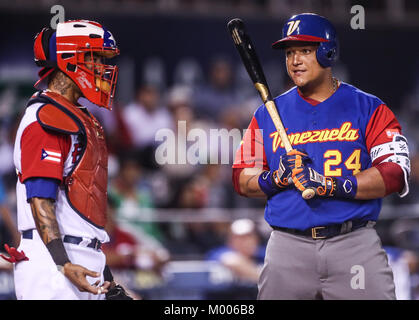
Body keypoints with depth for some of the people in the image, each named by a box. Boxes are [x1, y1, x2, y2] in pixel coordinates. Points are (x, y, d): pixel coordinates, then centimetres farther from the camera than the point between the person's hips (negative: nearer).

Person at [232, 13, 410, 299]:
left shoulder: (369, 109, 5)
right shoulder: (268, 114, 14)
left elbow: (395, 174, -7)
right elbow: (242, 180, 12)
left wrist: (332, 185, -18)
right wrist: (276, 178, -9)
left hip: (355, 244, -2)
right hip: (288, 248, 2)